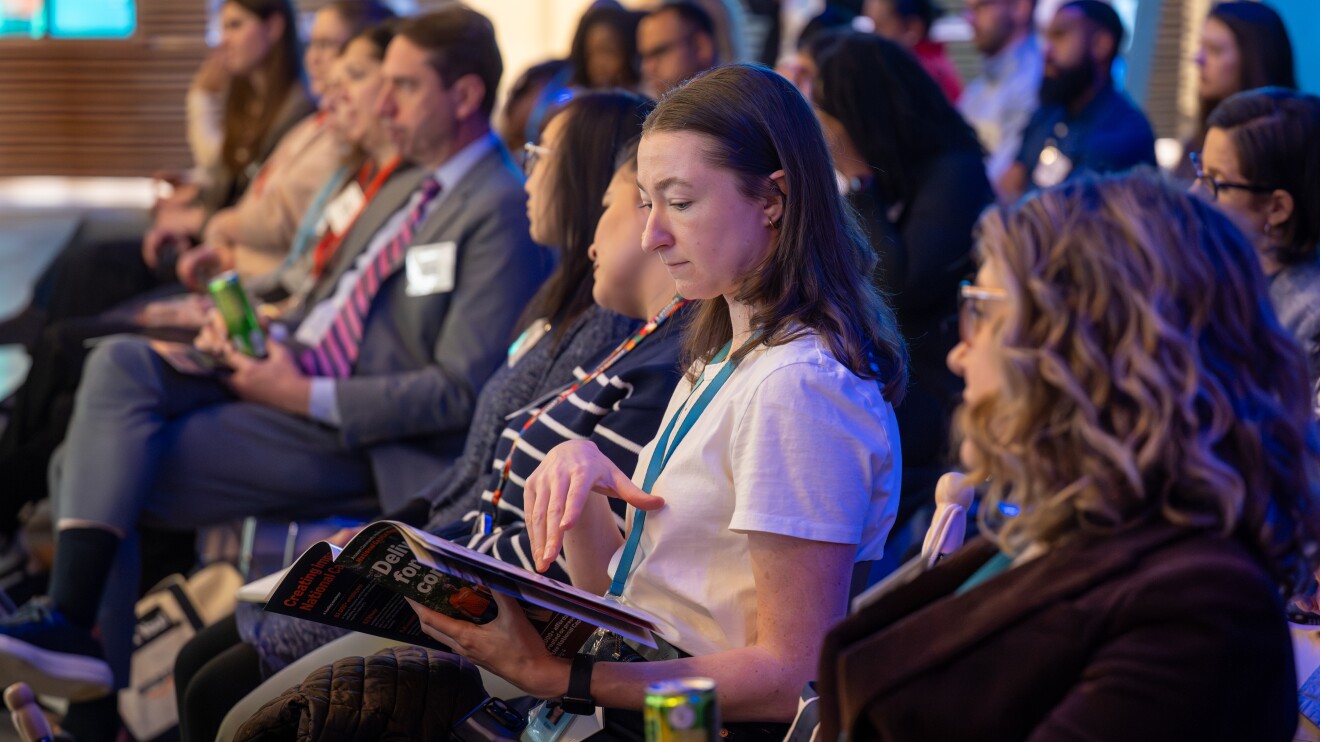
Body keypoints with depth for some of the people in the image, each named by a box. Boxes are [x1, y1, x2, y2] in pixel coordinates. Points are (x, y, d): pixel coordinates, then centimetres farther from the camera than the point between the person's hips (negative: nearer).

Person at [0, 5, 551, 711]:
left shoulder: (502, 210, -12)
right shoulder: (405, 190, 20)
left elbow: (460, 392, -18)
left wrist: (305, 395, -17)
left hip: (353, 441, -9)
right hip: (293, 376, 9)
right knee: (118, 362, -12)